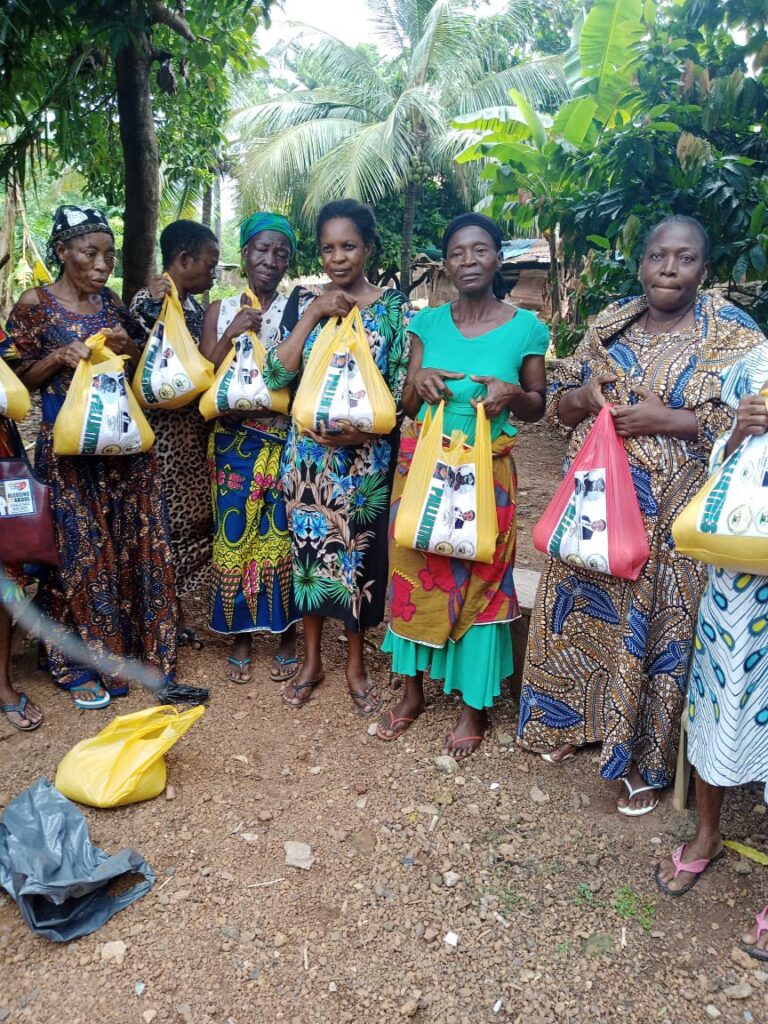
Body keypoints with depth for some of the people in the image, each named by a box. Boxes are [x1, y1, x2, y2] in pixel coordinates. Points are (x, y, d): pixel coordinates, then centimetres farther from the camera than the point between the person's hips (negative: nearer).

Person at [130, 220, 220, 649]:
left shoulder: (195, 306, 13)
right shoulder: (146, 301, -10)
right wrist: (154, 307, -25)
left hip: (194, 430, 8)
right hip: (162, 431, -8)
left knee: (192, 517, 12)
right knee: (163, 519, 0)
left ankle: (176, 609, 27)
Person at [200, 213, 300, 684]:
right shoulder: (221, 311, 9)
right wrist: (232, 334, -11)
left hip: (283, 443, -2)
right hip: (234, 444, 2)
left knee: (283, 535, 1)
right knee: (235, 535, 5)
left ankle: (288, 637, 19)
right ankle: (242, 638, 22)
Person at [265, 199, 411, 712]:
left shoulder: (394, 307, -1)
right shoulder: (303, 302, 5)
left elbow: (402, 389, -4)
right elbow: (278, 375, -7)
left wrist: (360, 431, -18)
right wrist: (313, 314, -12)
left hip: (367, 456, -2)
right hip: (309, 453, 2)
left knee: (359, 553, 7)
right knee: (310, 550, 10)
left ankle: (356, 664, 27)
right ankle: (312, 660, 28)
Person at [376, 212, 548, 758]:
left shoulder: (526, 327, -3)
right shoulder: (429, 322, 4)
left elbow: (538, 407, 5)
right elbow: (407, 404, 7)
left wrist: (511, 393, -17)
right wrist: (420, 381, -15)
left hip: (485, 471, -2)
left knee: (480, 582, 4)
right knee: (415, 575, 9)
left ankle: (476, 705, 23)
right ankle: (413, 690, 29)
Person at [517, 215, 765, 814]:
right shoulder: (610, 325, 9)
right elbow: (559, 405, 12)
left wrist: (669, 420, -20)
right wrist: (586, 396, -10)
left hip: (673, 519, -4)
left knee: (659, 625, 4)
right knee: (587, 611, 13)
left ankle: (646, 760, 24)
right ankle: (576, 720, 36)